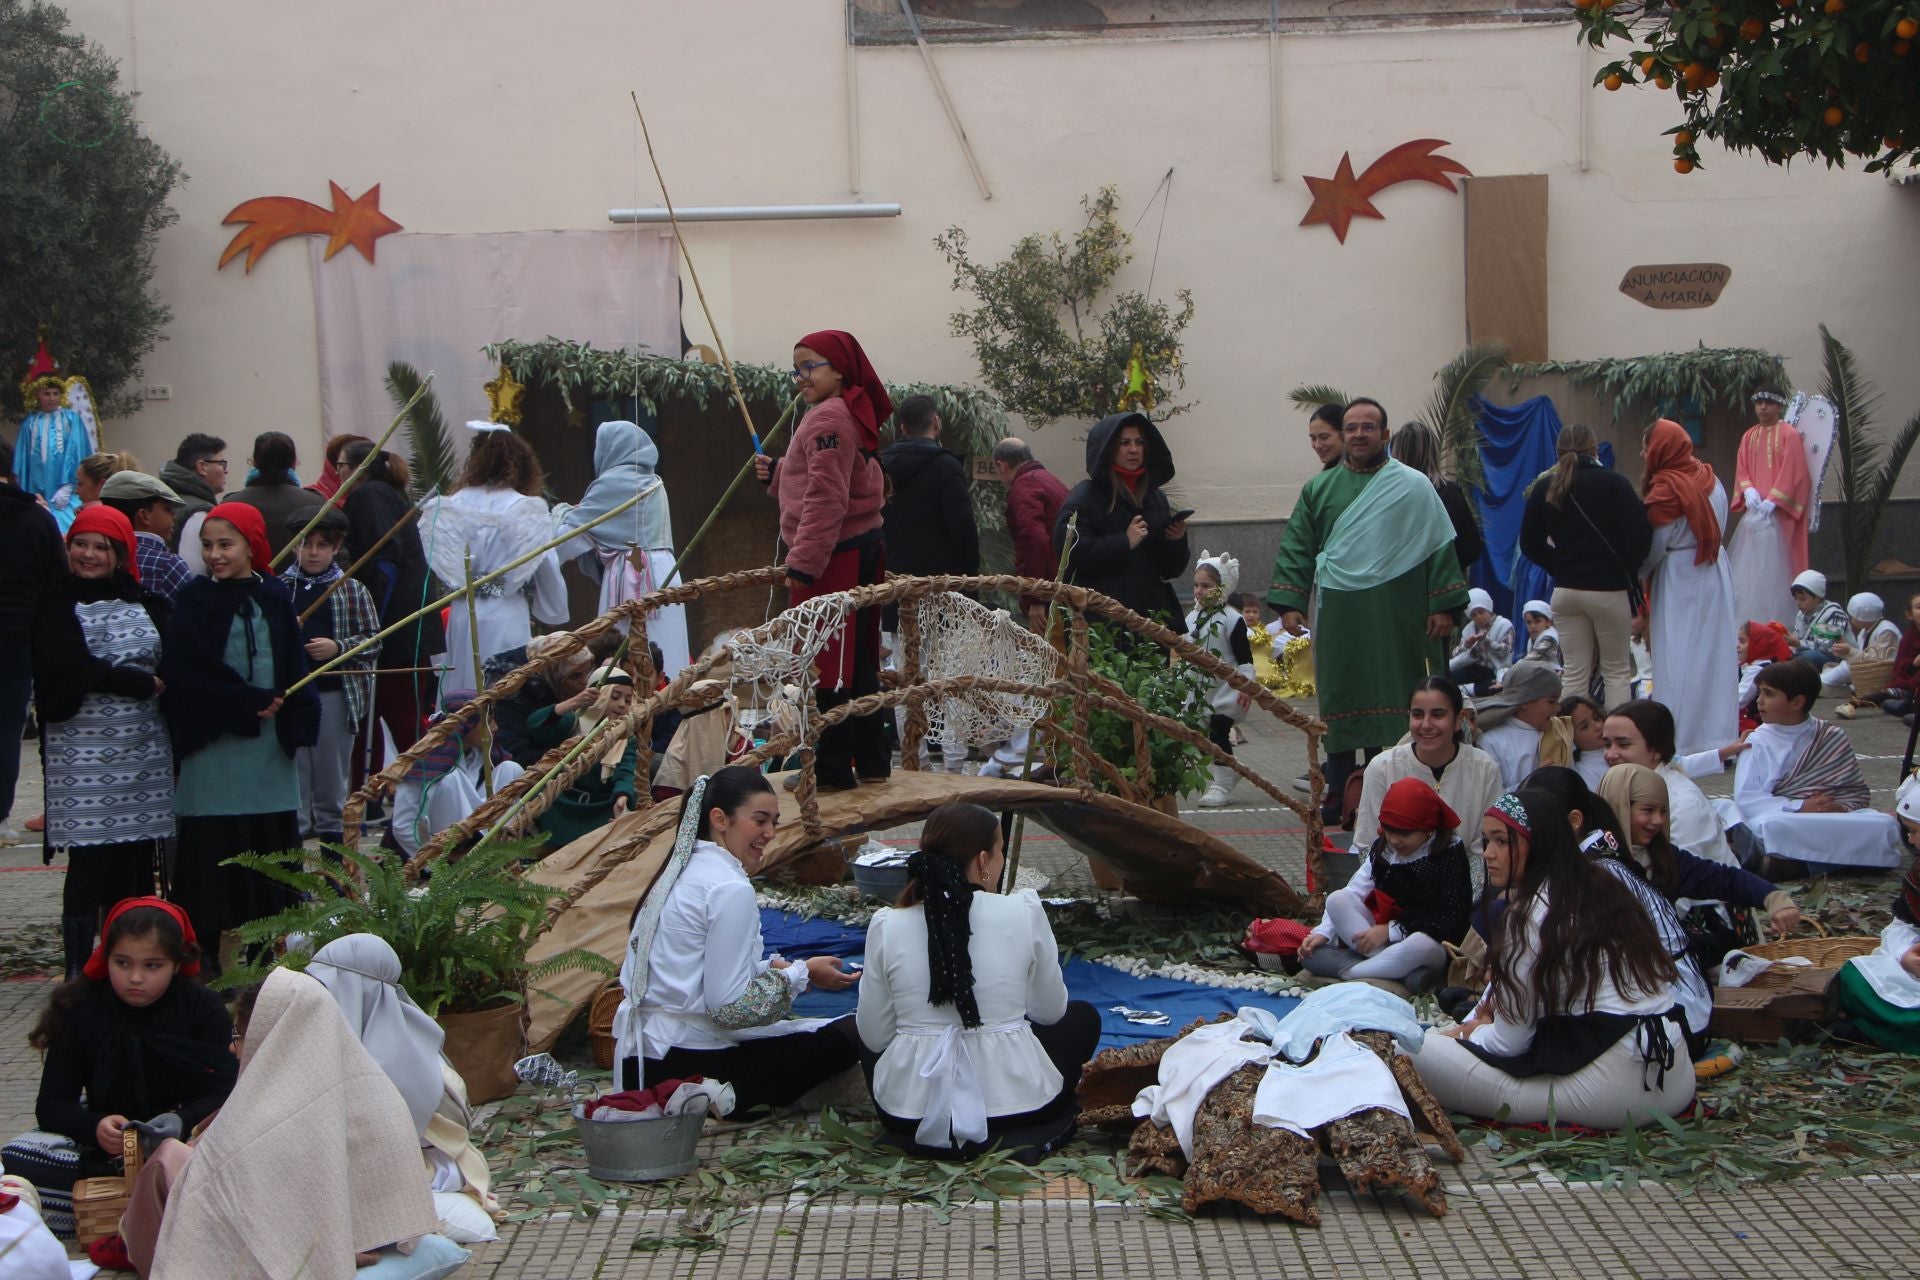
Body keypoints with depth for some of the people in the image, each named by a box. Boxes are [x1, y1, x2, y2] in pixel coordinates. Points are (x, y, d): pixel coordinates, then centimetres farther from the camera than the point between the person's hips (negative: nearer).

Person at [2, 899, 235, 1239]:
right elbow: (51, 1105, -7)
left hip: (189, 1136, -1)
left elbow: (222, 1094, -12)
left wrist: (182, 1121, -34)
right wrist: (95, 1127, -29)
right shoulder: (81, 1009, -2)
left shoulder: (203, 1008, -4)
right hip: (103, 1145, 1)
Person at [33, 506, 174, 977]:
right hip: (82, 754, -3)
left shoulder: (147, 605, 14)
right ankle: (80, 971, 0)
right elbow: (69, 669, -12)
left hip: (144, 751, 4)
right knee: (89, 863, -5)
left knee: (137, 863, 2)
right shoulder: (57, 607, 2)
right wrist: (141, 683, -10)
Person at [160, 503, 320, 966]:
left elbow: (294, 665, 10)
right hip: (213, 745, -3)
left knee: (272, 847, 3)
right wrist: (249, 701, -12)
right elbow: (182, 669, -10)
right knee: (211, 852, -5)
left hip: (269, 744, 3)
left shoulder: (273, 597, 10)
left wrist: (292, 715, -7)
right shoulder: (196, 599, 0)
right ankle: (202, 957, 2)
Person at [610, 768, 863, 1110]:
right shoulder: (731, 889, -15)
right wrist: (801, 973, -6)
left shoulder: (680, 871, 12)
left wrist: (774, 968, 9)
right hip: (690, 1069, -9)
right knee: (849, 1034, -3)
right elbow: (729, 1007, -18)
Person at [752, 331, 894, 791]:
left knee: (827, 666, -5)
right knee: (857, 663, 15)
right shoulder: (854, 414, 16)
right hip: (863, 547, 10)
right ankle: (872, 761, 21)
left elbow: (826, 499, -22)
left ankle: (832, 767, -1)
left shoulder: (828, 418, -15)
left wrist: (803, 563, -22)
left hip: (835, 557, -10)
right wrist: (777, 473, 14)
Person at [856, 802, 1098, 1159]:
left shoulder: (886, 925, -8)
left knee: (865, 1030, 33)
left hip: (908, 1113, 1)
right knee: (1083, 1016, 27)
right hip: (1015, 1104, -1)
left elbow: (873, 1036, -1)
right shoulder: (1024, 911, -10)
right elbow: (1051, 1011, 3)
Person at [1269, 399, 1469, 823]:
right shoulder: (1320, 489, 10)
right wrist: (1289, 602, -1)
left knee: (1392, 696, 1)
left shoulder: (1413, 487, 3)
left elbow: (1440, 547, 1)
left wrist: (1444, 605, -5)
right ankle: (1340, 791, 11)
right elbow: (1296, 548, 9)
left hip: (1396, 617, -2)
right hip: (1338, 618, 2)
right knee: (1341, 702, 4)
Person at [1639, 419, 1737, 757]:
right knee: (1714, 653, 10)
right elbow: (1718, 527, 13)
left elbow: (1655, 545, -13)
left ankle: (1683, 739, -1)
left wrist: (1634, 577, 1)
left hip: (1680, 580, -7)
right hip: (1716, 576, 7)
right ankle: (1719, 735, 13)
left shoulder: (1666, 488, -15)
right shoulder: (1709, 478, 7)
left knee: (1679, 658, -2)